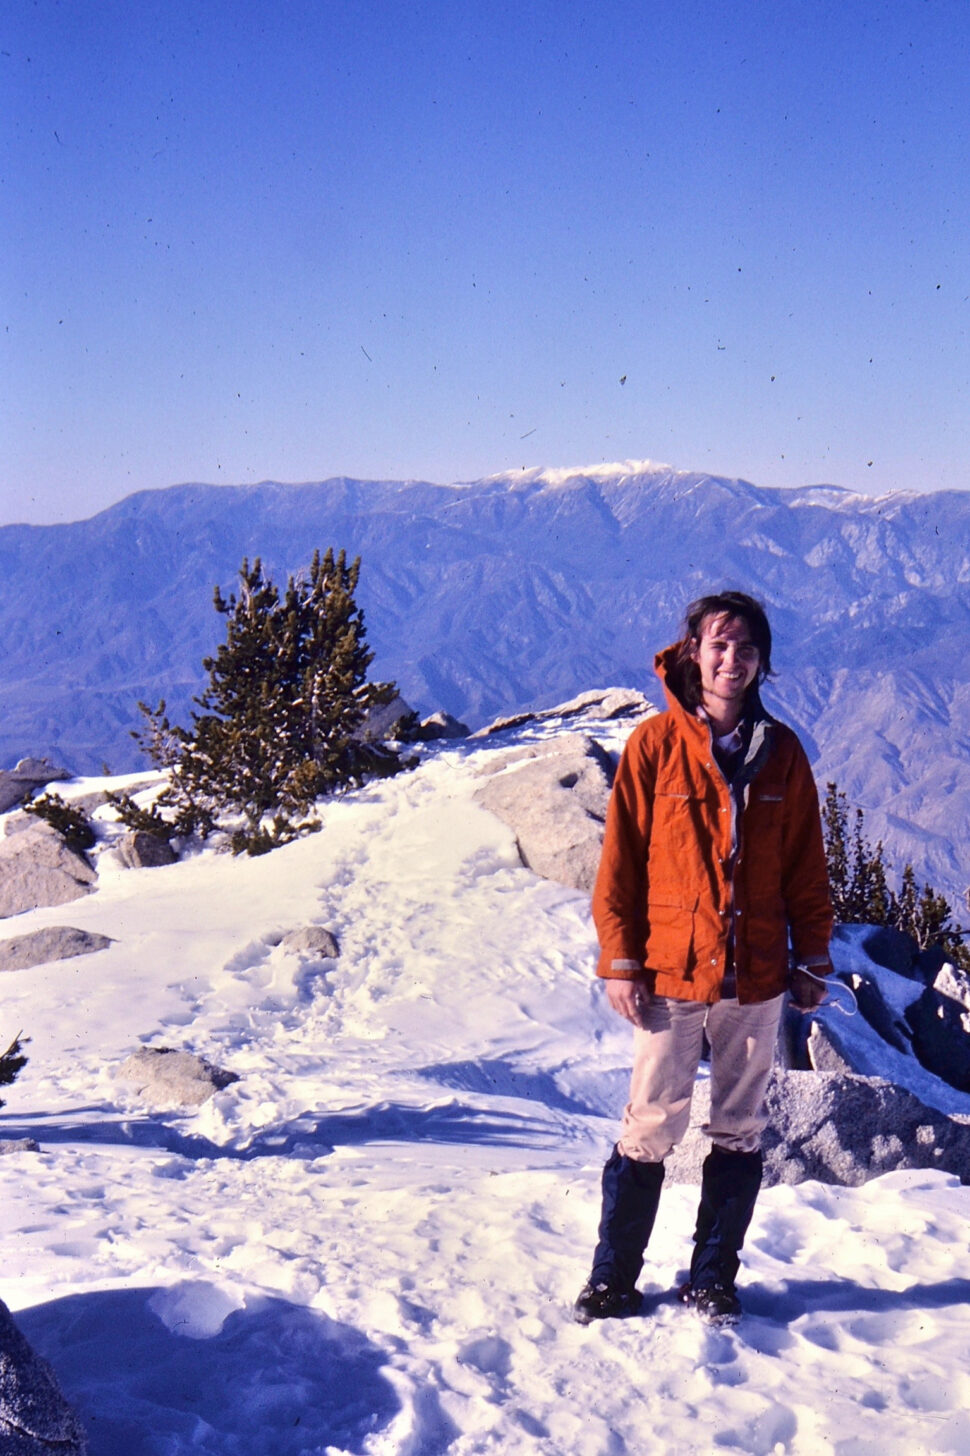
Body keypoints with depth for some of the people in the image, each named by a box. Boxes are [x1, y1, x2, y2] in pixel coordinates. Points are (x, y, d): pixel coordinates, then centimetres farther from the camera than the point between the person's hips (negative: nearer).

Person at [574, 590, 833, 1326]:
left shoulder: (782, 752, 5)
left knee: (740, 1129, 10)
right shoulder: (655, 743, -3)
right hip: (671, 970, -3)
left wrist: (813, 960, 8)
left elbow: (806, 867, 10)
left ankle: (714, 1278, 23)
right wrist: (620, 961, -6)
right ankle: (612, 1278, 14)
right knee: (652, 1126, 0)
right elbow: (620, 860, -2)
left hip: (756, 977, 3)